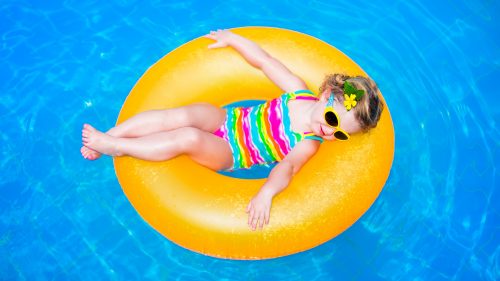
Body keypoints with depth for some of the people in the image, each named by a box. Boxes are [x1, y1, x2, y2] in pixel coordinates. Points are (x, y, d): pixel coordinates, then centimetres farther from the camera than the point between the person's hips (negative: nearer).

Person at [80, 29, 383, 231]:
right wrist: (232, 38, 3)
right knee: (182, 115, -26)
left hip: (229, 155, -3)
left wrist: (267, 192, -52)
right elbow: (264, 60, 2)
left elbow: (287, 166, -31)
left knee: (189, 138, -31)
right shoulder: (301, 92, -5)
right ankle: (107, 137, -13)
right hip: (226, 119, 3)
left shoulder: (308, 144, -13)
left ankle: (111, 146, -15)